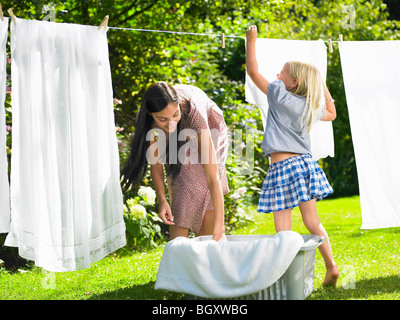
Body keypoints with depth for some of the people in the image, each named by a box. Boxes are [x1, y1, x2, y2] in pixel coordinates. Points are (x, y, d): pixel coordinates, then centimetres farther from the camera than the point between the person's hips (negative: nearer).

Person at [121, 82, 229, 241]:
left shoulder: (194, 113, -45)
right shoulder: (147, 117, -35)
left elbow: (213, 178, -47)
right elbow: (155, 159, -17)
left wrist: (219, 229, -52)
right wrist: (162, 200, -29)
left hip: (208, 130, -2)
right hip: (177, 139, 2)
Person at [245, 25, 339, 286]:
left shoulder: (280, 95, -5)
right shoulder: (311, 108, 10)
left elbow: (253, 71, 0)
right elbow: (332, 114, 33)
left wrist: (251, 41, 9)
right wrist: (322, 86, 29)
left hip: (281, 168, -6)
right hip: (305, 164, 6)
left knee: (283, 229, -5)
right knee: (312, 222, 13)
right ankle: (331, 267, 10)